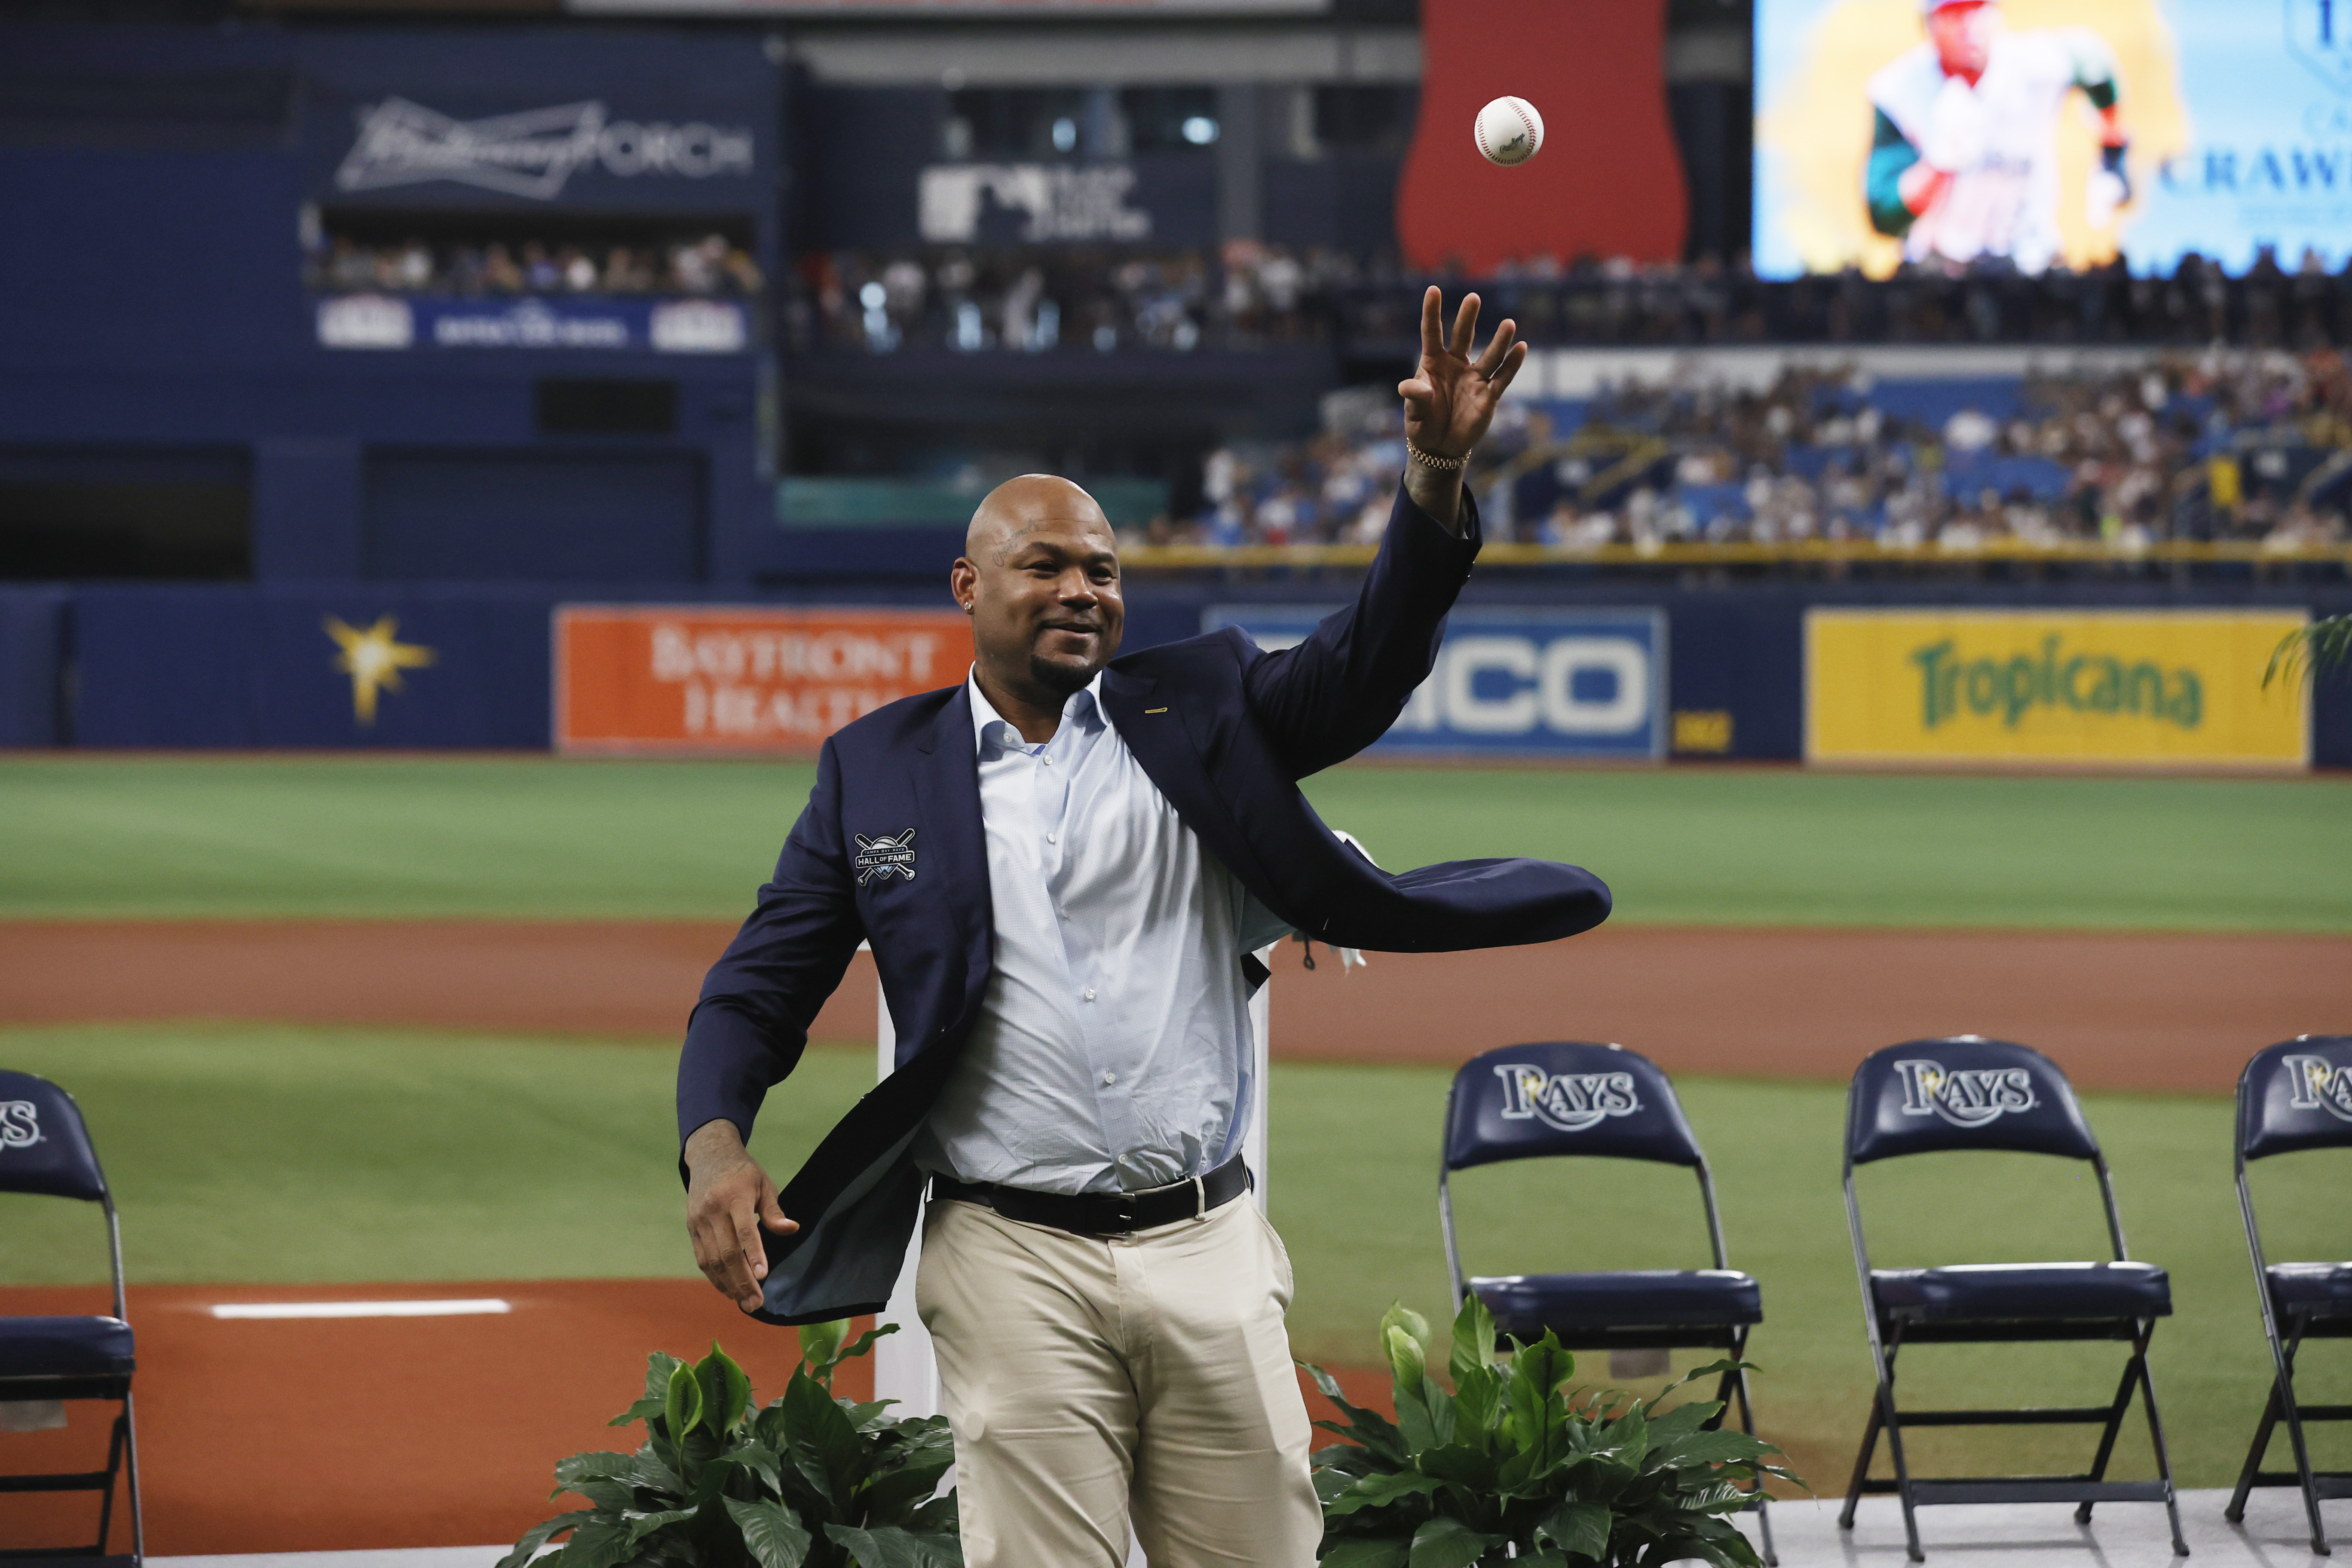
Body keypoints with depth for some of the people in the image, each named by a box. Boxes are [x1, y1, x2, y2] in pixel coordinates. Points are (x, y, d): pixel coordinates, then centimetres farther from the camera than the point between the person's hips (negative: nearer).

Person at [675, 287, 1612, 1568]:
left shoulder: (1197, 710, 11)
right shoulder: (879, 769, 8)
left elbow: (1364, 667, -4)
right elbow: (760, 986, 8)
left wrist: (1436, 477, -20)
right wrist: (714, 1143, -12)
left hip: (1209, 1246, 2)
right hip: (1014, 1262, -2)